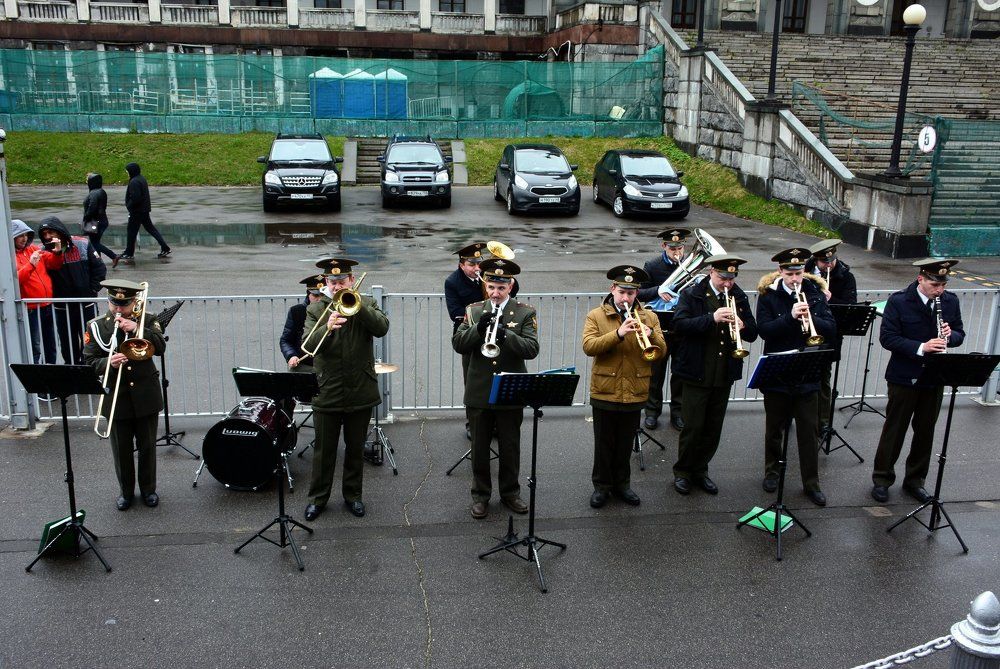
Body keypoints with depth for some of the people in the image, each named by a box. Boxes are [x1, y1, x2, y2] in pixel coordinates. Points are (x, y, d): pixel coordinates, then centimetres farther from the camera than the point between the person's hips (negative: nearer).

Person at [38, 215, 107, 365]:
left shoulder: (82, 244, -5)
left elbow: (100, 268, -1)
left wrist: (93, 291, -5)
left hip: (86, 305, -1)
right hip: (62, 308, 1)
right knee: (68, 346, 10)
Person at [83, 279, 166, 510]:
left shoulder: (148, 320, -2)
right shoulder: (96, 326, -1)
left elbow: (160, 348, -16)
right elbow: (89, 362, -5)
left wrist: (136, 329, -26)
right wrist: (108, 363, -24)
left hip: (146, 396, 0)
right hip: (116, 398, 0)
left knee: (147, 446, 11)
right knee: (121, 449, 11)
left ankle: (148, 489, 28)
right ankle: (126, 491, 28)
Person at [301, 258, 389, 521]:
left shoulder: (365, 304, 2)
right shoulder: (315, 309, 0)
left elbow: (382, 328, -15)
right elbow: (308, 344, -13)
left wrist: (358, 306, -26)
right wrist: (327, 327, -31)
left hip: (361, 391, 1)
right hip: (327, 393, -1)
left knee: (355, 449, 13)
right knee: (324, 450, 9)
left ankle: (353, 495, 29)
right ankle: (318, 498, 24)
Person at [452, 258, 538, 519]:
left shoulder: (525, 313, -1)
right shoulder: (473, 311, 4)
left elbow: (532, 349, -14)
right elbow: (458, 344, -5)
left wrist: (505, 335, -30)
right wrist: (478, 328, -22)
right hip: (478, 393, 1)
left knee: (510, 448, 11)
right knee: (479, 448, 10)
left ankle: (510, 492, 27)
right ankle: (480, 495, 24)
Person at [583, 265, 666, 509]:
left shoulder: (649, 317, 5)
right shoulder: (596, 316, -2)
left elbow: (660, 353, -1)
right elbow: (588, 346, -17)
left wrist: (651, 335, -22)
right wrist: (618, 333, -28)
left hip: (635, 394, 2)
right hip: (604, 392, -2)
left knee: (625, 444, 15)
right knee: (603, 443, 9)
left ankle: (621, 483, 30)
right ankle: (601, 485, 24)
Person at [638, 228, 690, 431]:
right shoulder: (652, 266, -3)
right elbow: (640, 294, -4)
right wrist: (657, 291, -22)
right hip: (660, 325, -1)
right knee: (656, 369, 8)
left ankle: (678, 411, 24)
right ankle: (653, 411, 21)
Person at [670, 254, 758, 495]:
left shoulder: (739, 297, 7)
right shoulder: (692, 294, -5)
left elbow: (752, 334, 5)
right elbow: (680, 324, -19)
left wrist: (742, 326, -18)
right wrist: (712, 318, -29)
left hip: (724, 375, 4)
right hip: (697, 373, -4)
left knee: (713, 428, 12)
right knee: (693, 426, 0)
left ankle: (700, 470, 28)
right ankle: (682, 472, 18)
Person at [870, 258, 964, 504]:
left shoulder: (950, 301, 1)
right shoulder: (899, 301, -12)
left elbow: (959, 334, 9)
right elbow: (887, 338, -16)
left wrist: (950, 335, -15)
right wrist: (920, 348, -27)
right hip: (904, 377, -4)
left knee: (925, 431, 13)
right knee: (895, 429, 6)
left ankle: (915, 480, 28)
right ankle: (882, 479, 20)